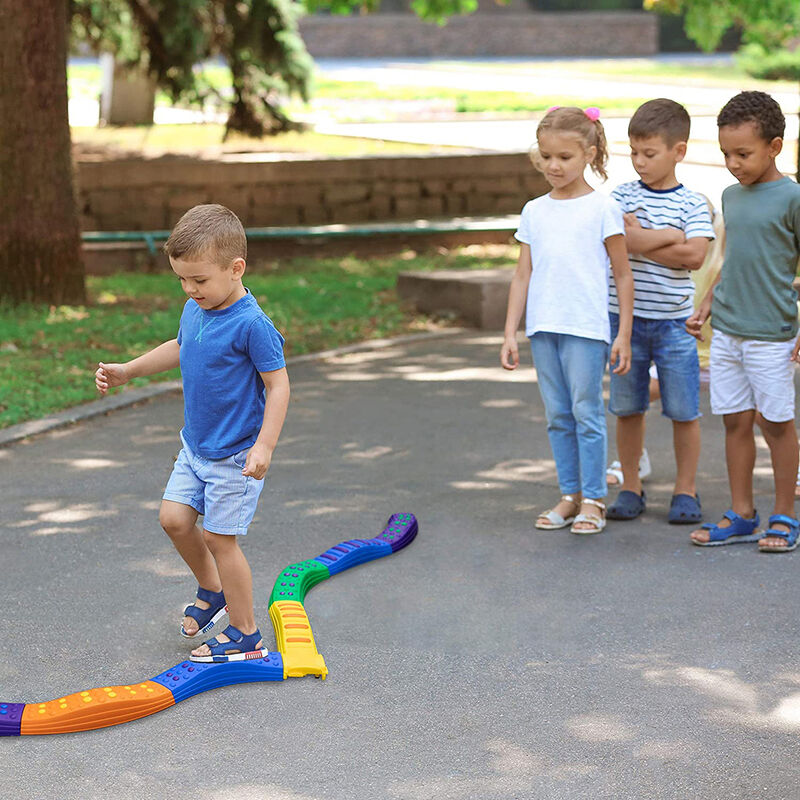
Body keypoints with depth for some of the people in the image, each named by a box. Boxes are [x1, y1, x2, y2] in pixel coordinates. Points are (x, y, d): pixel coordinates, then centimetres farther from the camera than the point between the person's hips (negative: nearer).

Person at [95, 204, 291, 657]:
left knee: (219, 537, -1)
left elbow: (278, 384, -19)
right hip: (195, 447, 8)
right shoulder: (194, 310, 2)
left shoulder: (251, 325, -23)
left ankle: (245, 634, 13)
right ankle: (212, 591, 32)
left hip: (235, 456, -8)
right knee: (174, 518, 6)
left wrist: (265, 445, -26)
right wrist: (127, 371, 23)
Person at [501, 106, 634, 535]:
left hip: (586, 327, -4)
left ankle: (593, 499, 7)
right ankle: (569, 495, 18)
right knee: (558, 415, 9)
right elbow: (522, 275, 11)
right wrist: (510, 333, 6)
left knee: (586, 412, -1)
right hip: (542, 326, 5)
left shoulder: (602, 209, -3)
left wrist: (624, 334, -4)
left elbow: (623, 274, -1)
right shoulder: (533, 212, 9)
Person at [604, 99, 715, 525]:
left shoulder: (693, 204, -1)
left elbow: (695, 256, -15)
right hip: (625, 318, 2)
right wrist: (668, 236, -13)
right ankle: (631, 487, 20)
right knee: (627, 408, 8)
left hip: (674, 324, -1)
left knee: (684, 411, 3)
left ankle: (685, 489, 16)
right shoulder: (622, 196, 3)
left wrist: (640, 240, -14)